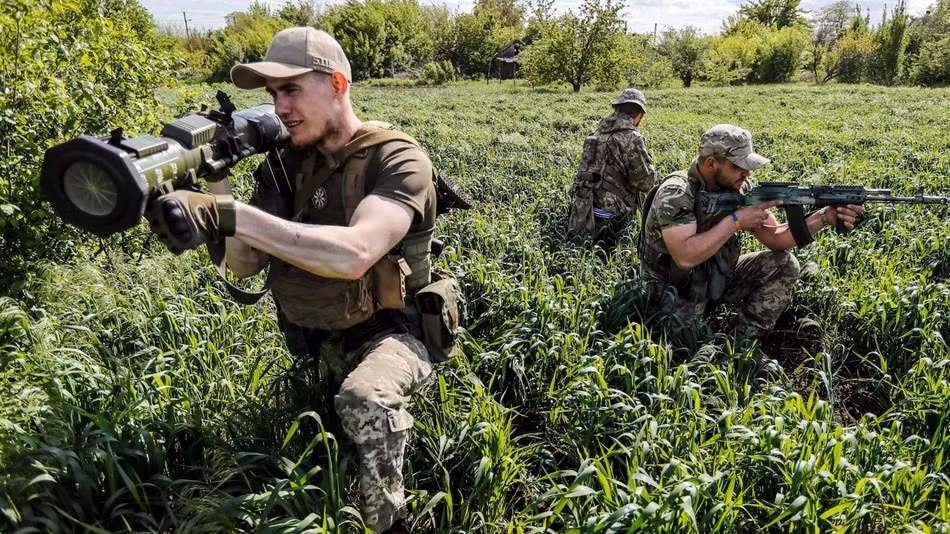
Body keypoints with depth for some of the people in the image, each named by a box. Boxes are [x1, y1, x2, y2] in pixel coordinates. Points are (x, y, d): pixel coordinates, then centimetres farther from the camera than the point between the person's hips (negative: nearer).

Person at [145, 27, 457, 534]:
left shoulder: (398, 160, -18)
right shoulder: (288, 163, 2)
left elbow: (353, 254, -37)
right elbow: (244, 263, -3)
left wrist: (228, 215, -41)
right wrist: (218, 186, -20)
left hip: (389, 332, -7)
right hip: (317, 339, 7)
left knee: (364, 401, -33)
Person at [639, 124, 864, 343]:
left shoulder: (739, 188, -5)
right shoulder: (675, 193, -26)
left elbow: (774, 237, -4)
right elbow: (685, 257, -37)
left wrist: (824, 217, -19)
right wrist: (736, 220, -30)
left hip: (718, 280, 7)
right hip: (676, 293, -7)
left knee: (784, 265, -7)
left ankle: (745, 344, 0)